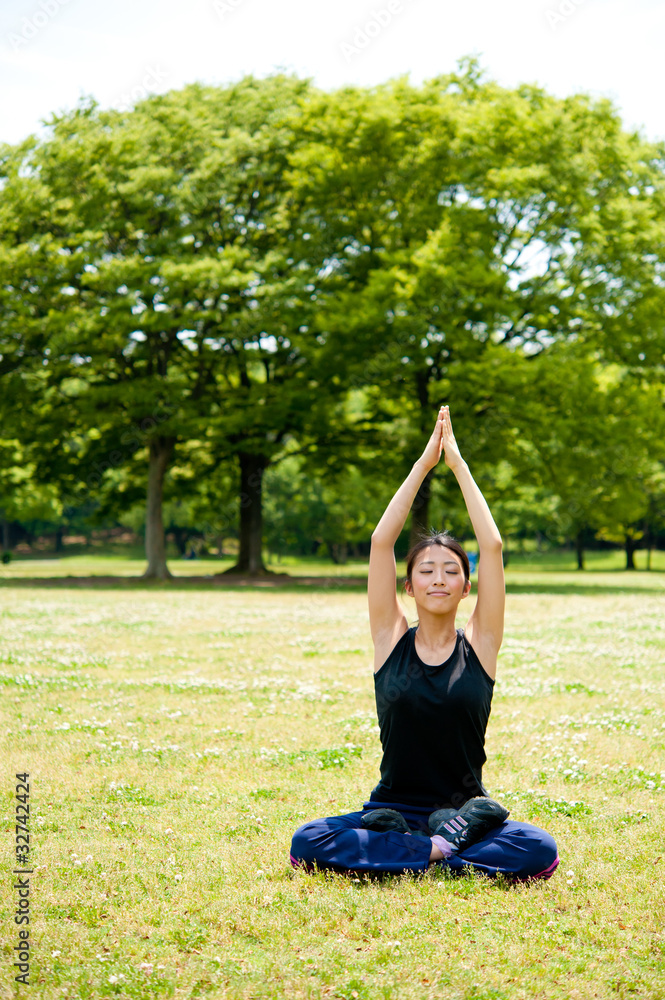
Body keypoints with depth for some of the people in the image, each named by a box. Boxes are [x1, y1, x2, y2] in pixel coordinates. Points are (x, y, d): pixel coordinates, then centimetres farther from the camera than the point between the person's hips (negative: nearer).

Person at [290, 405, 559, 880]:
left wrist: (458, 462, -4)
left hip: (466, 804, 0)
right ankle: (439, 850, -21)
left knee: (539, 851, -29)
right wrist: (424, 463, -5)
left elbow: (493, 546, -7)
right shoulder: (392, 640, 2)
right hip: (391, 807, 0)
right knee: (307, 842, -26)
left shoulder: (479, 645, 1)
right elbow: (382, 541, -5)